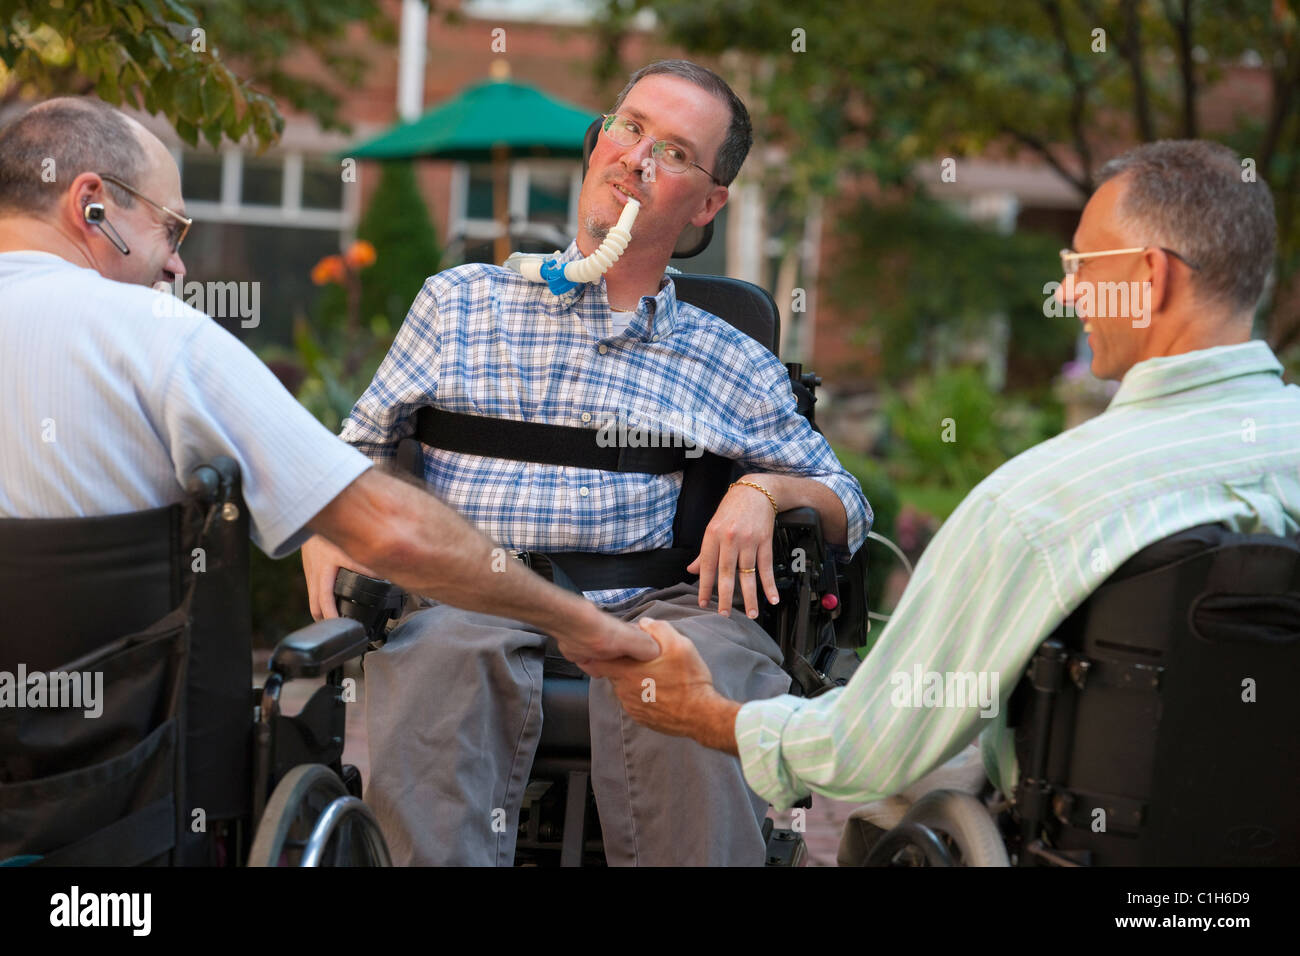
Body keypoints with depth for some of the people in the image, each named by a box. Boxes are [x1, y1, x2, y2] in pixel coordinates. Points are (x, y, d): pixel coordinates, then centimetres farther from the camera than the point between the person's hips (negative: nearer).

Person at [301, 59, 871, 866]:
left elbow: (847, 505, 23)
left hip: (642, 614, 1)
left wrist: (763, 491, 0)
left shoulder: (735, 369, 19)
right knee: (438, 660, -36)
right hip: (466, 605, 0)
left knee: (713, 661, -34)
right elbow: (358, 449, 24)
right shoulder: (460, 301, 20)